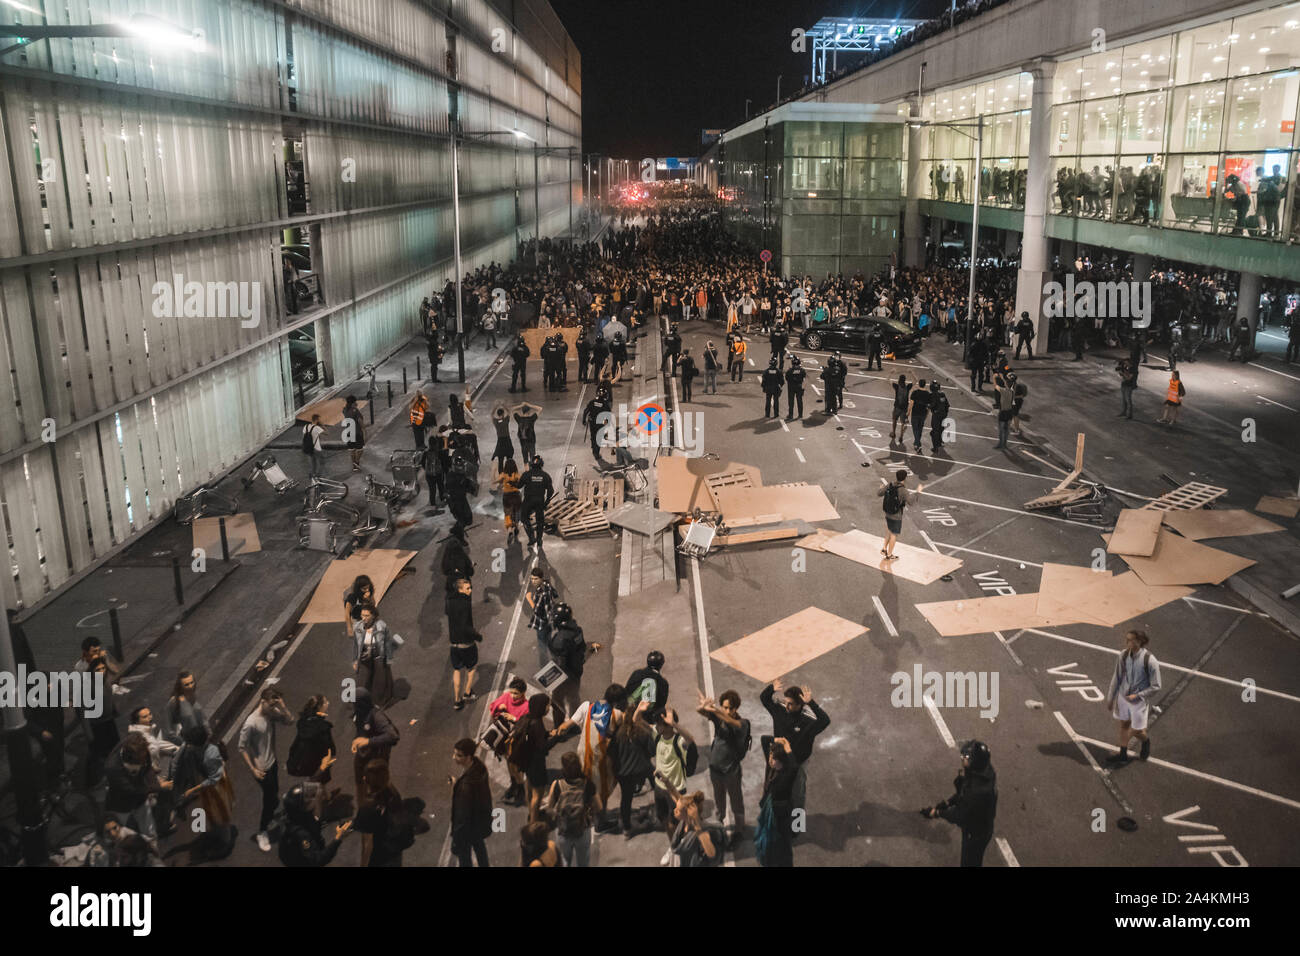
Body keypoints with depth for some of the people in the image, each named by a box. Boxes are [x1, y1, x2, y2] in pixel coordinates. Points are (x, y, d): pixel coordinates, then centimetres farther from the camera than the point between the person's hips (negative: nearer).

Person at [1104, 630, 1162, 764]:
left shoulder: (1150, 661, -25)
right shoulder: (1124, 656, -11)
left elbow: (1155, 687, -16)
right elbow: (1116, 678, 2)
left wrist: (1137, 695, -21)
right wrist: (1110, 698, 8)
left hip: (1139, 700, -4)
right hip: (1123, 696, 4)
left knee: (1137, 731, 7)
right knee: (1123, 725, 19)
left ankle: (1146, 741, 43)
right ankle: (1123, 755, 37)